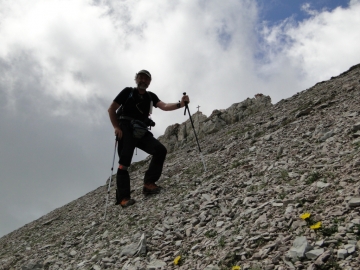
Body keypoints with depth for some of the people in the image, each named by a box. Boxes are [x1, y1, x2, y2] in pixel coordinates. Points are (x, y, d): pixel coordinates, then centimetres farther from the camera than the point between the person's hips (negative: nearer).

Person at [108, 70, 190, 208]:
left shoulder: (150, 96, 13)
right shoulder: (128, 92, 3)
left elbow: (164, 106, -4)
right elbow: (111, 109, 4)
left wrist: (180, 104, -22)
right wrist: (116, 127, -8)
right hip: (126, 130, -4)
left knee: (160, 150, -14)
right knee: (124, 163, -13)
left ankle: (149, 184, -9)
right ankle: (123, 198, -14)